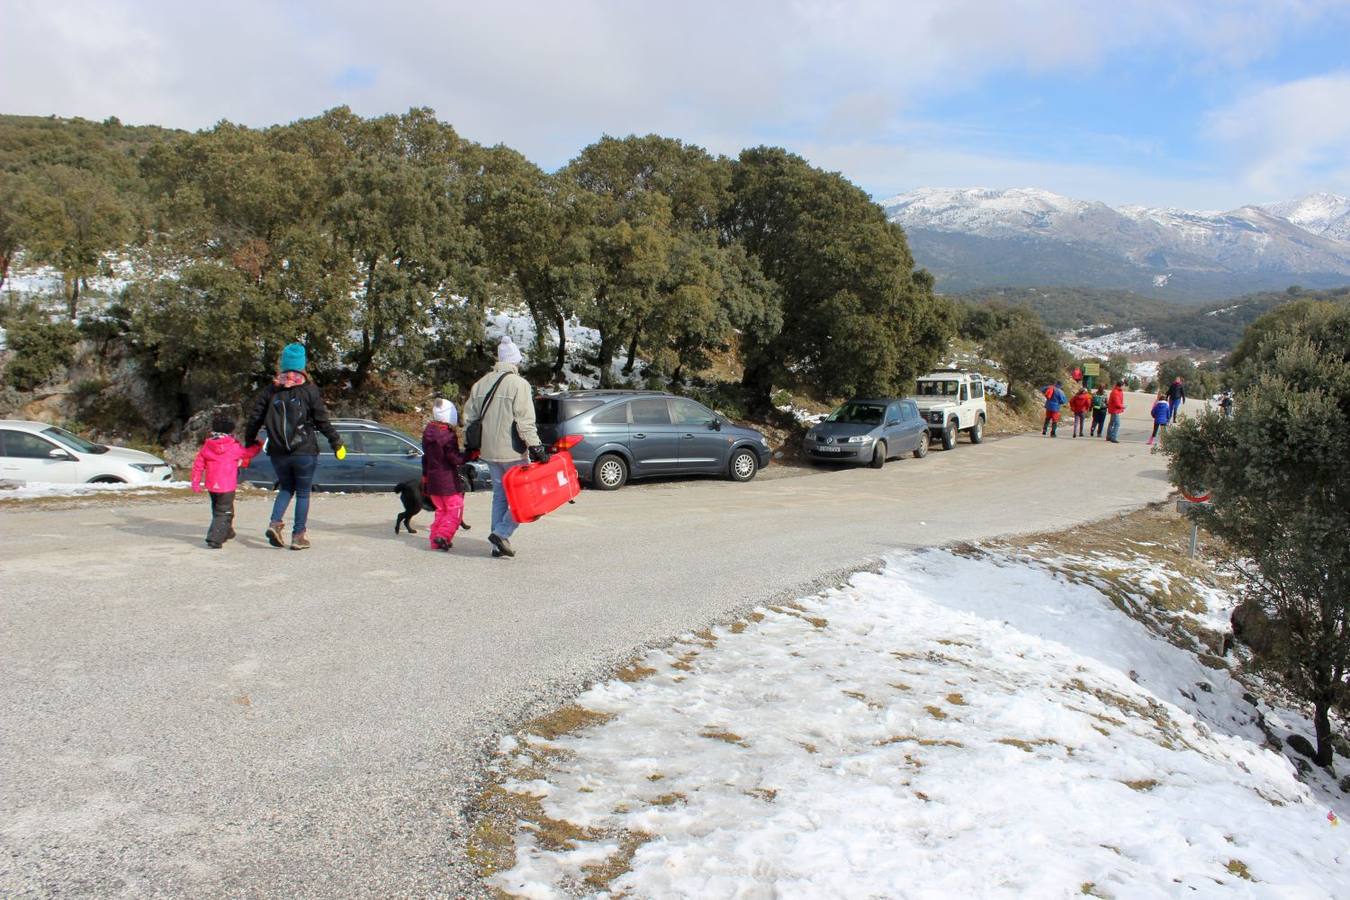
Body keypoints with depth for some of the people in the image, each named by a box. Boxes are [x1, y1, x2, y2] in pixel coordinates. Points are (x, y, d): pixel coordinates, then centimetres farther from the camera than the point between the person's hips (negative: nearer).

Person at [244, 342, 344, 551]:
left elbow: (255, 419, 7)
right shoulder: (309, 390, -5)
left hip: (278, 453, 3)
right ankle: (299, 536, 7)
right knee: (303, 493, 8)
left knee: (285, 489, 20)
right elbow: (322, 421, -5)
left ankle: (275, 523, -1)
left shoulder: (270, 391, 4)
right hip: (304, 452, -3)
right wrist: (336, 443, 4)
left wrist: (249, 442, 20)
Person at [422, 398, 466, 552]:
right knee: (455, 510, 1)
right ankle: (443, 536, -11)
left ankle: (435, 541, 17)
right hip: (448, 480, -8)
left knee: (441, 510, 18)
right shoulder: (448, 436, -18)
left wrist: (425, 475, 24)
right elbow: (455, 459, -18)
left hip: (432, 478, 8)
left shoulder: (427, 433, 8)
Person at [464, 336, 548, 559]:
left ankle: (499, 544, 16)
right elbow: (525, 421, -18)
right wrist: (536, 447, -17)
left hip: (490, 451, 7)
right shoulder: (518, 384, -11)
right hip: (512, 452, -7)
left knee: (500, 495, 15)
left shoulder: (481, 384, 10)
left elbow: (470, 417, 13)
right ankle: (501, 533, -9)